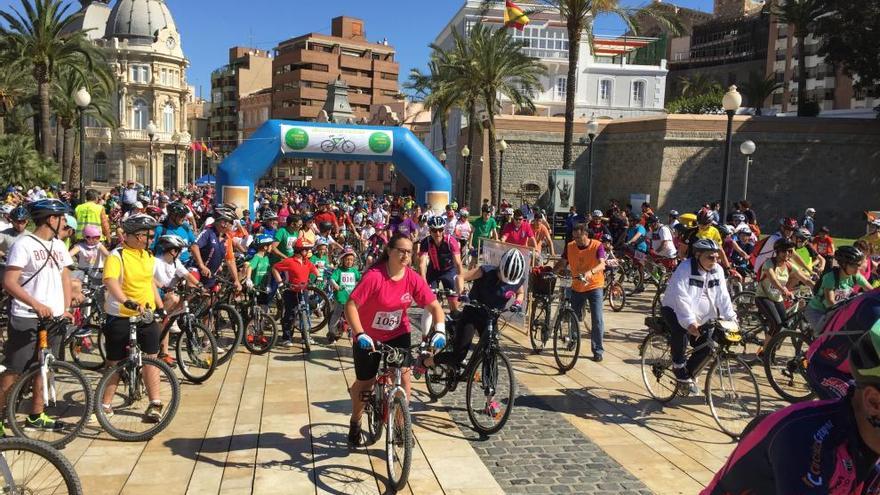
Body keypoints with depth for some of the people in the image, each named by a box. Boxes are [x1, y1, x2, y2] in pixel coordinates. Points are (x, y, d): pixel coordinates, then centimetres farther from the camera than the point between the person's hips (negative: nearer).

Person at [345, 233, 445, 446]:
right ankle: (355, 423, 39)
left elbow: (434, 306, -11)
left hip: (397, 333, 3)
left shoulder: (413, 278, -14)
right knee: (365, 382, 10)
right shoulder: (374, 276, -26)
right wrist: (360, 334, -39)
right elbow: (351, 306, -28)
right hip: (369, 337, -3)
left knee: (404, 374, -13)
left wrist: (439, 331, -27)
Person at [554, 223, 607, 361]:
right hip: (577, 287, 4)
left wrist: (591, 272, -46)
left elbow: (602, 264, -26)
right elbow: (562, 263, 0)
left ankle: (598, 350, 2)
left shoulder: (597, 246, -14)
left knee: (597, 320, -7)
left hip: (594, 286, -3)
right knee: (575, 318, 14)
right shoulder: (570, 246, -3)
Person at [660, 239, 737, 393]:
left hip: (699, 315, 6)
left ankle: (688, 374, 17)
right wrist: (690, 322, -41)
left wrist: (731, 319, -17)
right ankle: (678, 365, -13)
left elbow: (723, 296, -4)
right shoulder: (685, 269, -22)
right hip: (674, 310, -6)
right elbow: (681, 299, -30)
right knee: (682, 330, -36)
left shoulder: (717, 271, -2)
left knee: (706, 347, -7)